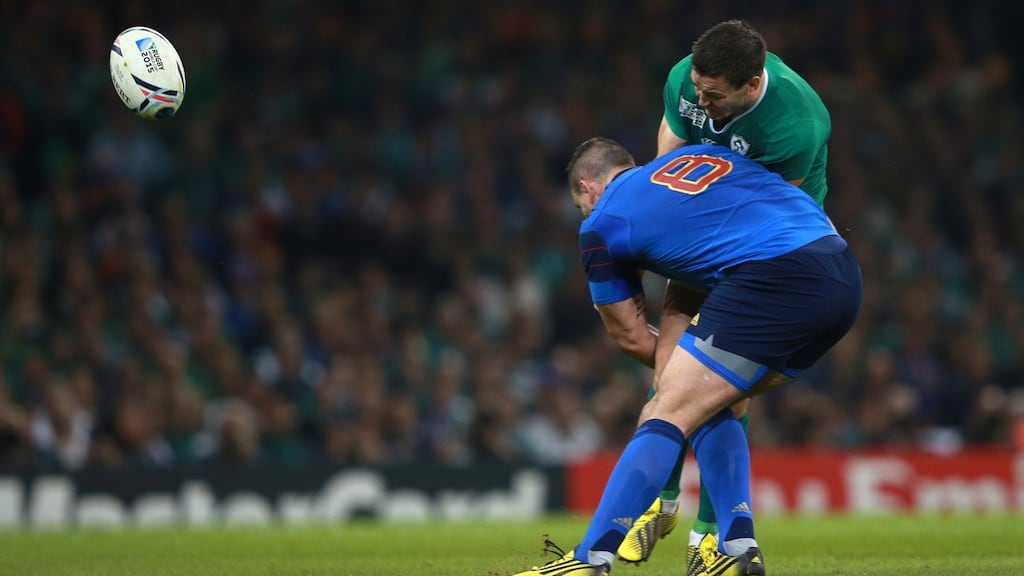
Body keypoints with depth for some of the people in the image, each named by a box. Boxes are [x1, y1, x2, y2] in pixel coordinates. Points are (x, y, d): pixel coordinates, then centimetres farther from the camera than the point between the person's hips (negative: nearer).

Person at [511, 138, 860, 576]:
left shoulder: (601, 223, 14)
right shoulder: (701, 154, 30)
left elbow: (629, 336, 20)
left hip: (776, 278, -7)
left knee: (669, 411, -3)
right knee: (710, 404, 19)